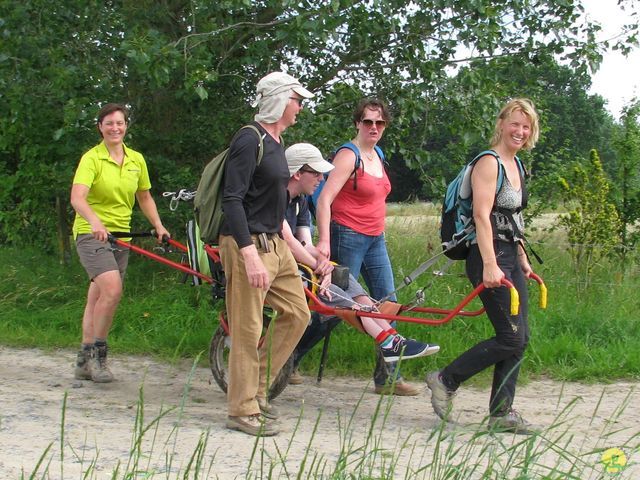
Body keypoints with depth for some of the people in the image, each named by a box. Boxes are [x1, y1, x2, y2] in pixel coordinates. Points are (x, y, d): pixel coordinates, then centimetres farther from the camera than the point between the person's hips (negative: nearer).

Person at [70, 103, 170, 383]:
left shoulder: (136, 160, 9)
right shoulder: (92, 158, -10)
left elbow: (144, 197, 20)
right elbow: (77, 197, -24)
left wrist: (158, 226, 7)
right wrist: (95, 222, -41)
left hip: (120, 235, 6)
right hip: (91, 234, -6)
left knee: (97, 298, 8)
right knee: (112, 289, -24)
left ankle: (85, 361, 15)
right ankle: (96, 353, -12)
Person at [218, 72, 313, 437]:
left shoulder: (276, 141, 15)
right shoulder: (250, 140, -15)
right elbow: (232, 200, -21)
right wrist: (250, 256, -27)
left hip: (275, 243, 10)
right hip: (248, 243, -10)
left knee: (297, 314, 12)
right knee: (248, 330, -5)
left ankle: (257, 389, 21)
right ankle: (243, 412, 4)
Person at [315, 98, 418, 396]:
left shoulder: (377, 155, 13)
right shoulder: (348, 156, -12)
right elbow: (324, 200, -20)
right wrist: (324, 241, -27)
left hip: (375, 239, 8)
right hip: (348, 237, -8)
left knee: (387, 303, 4)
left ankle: (387, 377, 9)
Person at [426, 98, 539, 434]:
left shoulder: (515, 166, 17)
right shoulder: (489, 163, -11)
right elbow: (482, 216, -20)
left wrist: (522, 261, 24)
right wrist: (490, 265, -27)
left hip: (510, 258, 9)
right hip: (489, 258, -9)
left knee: (519, 338, 5)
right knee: (512, 337, -11)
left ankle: (502, 412, 11)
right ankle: (446, 380, 2)